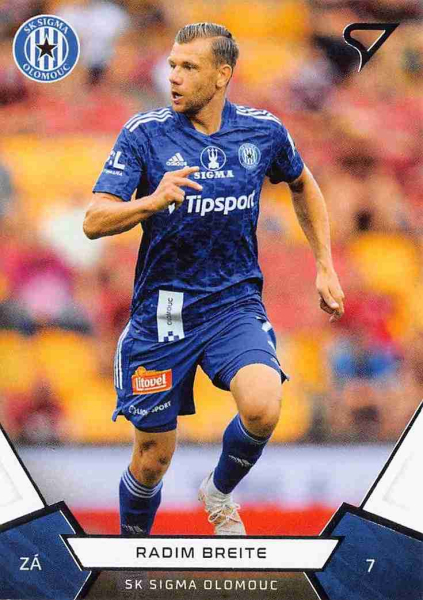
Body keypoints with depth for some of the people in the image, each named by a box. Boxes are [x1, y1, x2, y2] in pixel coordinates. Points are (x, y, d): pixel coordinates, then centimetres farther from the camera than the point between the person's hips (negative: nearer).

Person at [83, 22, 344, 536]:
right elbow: (94, 222, -14)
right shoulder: (144, 134, -8)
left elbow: (303, 186, 20)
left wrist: (325, 267, 16)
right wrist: (153, 201, -32)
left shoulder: (263, 131, -1)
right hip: (160, 313, -1)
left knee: (262, 409, -27)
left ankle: (219, 490, 6)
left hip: (235, 302, 1)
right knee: (153, 459, 3)